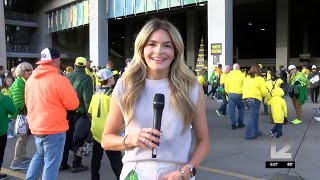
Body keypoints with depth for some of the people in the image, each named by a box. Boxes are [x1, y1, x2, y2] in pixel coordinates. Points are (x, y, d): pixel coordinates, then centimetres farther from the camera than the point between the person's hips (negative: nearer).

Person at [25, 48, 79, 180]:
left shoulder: (31, 79, 5)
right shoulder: (59, 79, -17)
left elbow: (28, 102, 16)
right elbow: (73, 104, -12)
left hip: (36, 127, 7)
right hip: (54, 128, -7)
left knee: (40, 156, 26)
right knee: (51, 164, 2)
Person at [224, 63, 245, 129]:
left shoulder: (229, 75, 2)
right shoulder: (242, 75, -6)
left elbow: (226, 85, 6)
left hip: (231, 94, 2)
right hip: (239, 94, -1)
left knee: (232, 109, 7)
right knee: (241, 108, 17)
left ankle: (233, 124, 7)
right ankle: (240, 123, 20)